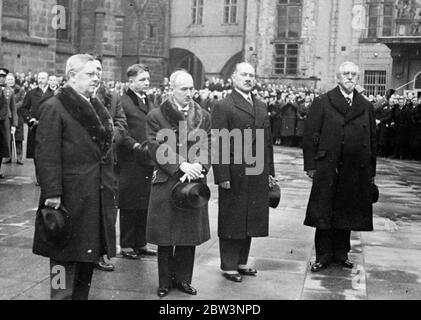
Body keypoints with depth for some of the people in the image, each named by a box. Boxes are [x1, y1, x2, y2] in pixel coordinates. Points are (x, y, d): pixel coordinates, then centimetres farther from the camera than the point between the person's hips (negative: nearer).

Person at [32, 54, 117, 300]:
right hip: (70, 199, -7)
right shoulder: (54, 108, -9)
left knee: (89, 256, 15)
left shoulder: (99, 109, 16)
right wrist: (52, 193, -21)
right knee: (66, 260, 1)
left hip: (99, 198, 7)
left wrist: (111, 187, 13)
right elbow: (47, 155, -15)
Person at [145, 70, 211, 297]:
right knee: (165, 236, 4)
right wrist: (181, 165, -21)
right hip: (166, 182, -2)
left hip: (194, 183, 3)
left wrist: (198, 167, -17)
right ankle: (165, 281, 18)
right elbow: (157, 149, -10)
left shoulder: (203, 117, 6)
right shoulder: (156, 116, -2)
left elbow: (207, 148, 1)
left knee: (190, 234, 8)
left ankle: (182, 278, 23)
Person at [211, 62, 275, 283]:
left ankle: (242, 262, 27)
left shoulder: (261, 107, 16)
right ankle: (228, 266, 16)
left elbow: (267, 141, 17)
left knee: (250, 220, 13)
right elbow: (218, 144, -10)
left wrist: (269, 171, 12)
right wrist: (222, 176, -16)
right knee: (231, 222, 4)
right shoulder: (223, 107, -6)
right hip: (235, 175, -6)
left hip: (258, 177, 6)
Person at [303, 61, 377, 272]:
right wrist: (311, 165, -7)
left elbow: (372, 140, 13)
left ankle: (341, 253, 24)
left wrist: (371, 171, 9)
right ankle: (323, 256, 12)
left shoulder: (366, 107, 10)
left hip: (356, 172, 3)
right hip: (327, 170, -3)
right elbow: (310, 134, -2)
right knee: (324, 213, 1)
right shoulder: (322, 103, 0)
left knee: (347, 213, 11)